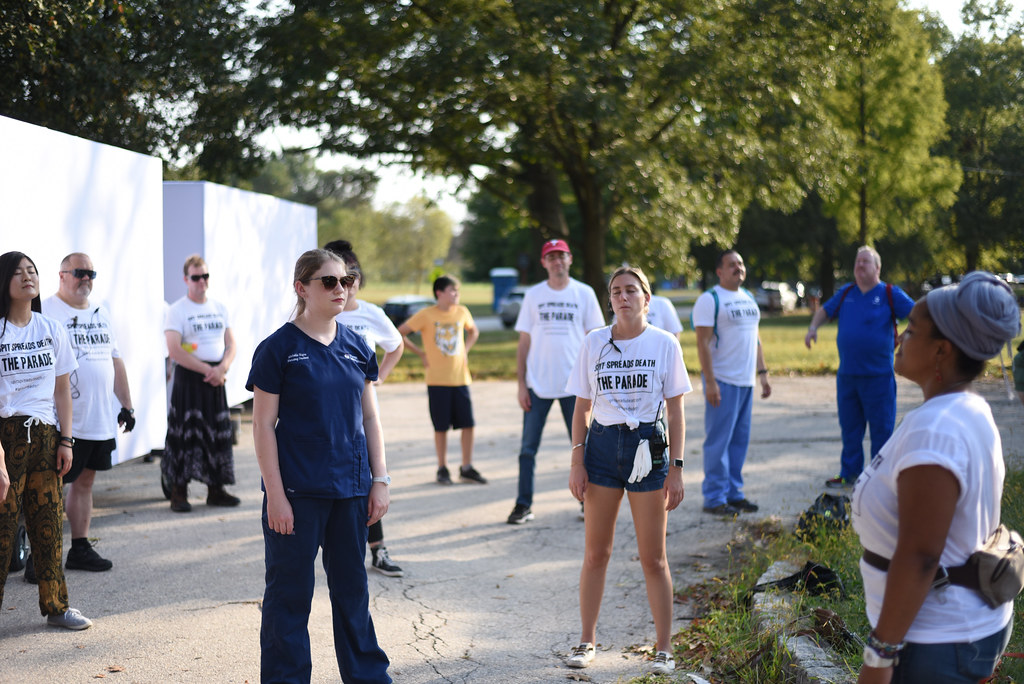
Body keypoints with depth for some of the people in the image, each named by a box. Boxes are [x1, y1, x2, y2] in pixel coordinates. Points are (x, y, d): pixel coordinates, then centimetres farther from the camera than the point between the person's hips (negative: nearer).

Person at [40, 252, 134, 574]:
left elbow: (115, 360, 22)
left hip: (101, 421, 7)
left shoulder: (100, 314, 17)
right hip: (65, 423, -7)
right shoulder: (47, 312, -8)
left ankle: (80, 549, 20)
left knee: (85, 481, 13)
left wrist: (126, 404, 17)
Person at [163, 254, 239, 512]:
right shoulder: (177, 310, -4)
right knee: (184, 434, -6)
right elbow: (174, 350, -14)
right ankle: (178, 493, 0)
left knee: (218, 434, 7)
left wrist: (222, 368, -10)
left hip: (216, 378, 5)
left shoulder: (220, 308, 13)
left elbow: (230, 344, 11)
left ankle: (216, 491, 16)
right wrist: (207, 369, -17)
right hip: (188, 378, -5)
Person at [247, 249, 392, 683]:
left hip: (350, 490, 5)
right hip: (297, 492, -5)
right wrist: (275, 494, -12)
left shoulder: (355, 347, 7)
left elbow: (369, 418, 12)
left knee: (352, 588, 15)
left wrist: (380, 481, 7)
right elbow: (263, 426, -8)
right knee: (290, 593, 4)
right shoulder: (278, 349, -7)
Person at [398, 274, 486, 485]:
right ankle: (442, 469, 14)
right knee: (441, 427, 2)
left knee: (468, 424, 1)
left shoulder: (462, 312, 5)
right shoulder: (426, 315, -6)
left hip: (461, 378, 3)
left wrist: (465, 350, 10)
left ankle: (467, 468, 12)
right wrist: (420, 353, -2)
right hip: (437, 380, -3)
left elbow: (473, 331, 25)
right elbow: (399, 333, -1)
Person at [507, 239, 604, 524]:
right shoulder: (533, 295, 6)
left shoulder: (584, 294, 4)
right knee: (528, 447, 1)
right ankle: (523, 505, 8)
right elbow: (524, 343, 6)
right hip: (538, 384, 1)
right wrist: (521, 385, 0)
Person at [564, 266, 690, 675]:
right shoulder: (594, 344, 4)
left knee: (653, 558, 2)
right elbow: (582, 407, 8)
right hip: (602, 446, 2)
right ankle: (587, 641, 20)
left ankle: (663, 648, 12)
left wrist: (675, 468, -4)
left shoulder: (664, 344, -1)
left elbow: (675, 411, 1)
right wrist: (576, 461, 0)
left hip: (648, 447, -2)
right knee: (595, 553, 7)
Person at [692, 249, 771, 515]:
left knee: (740, 439, 10)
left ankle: (734, 492, 18)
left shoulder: (749, 299, 16)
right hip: (722, 381, -7)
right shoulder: (709, 300, -8)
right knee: (718, 440, -5)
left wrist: (763, 373, 16)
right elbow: (703, 343, -14)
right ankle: (714, 498, 0)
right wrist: (710, 382, -19)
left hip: (746, 381, 8)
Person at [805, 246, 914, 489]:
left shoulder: (890, 294, -3)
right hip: (847, 375, 5)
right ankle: (849, 473, 23)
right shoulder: (846, 293, 10)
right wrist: (813, 327, 6)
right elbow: (825, 311, 23)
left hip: (878, 376, -5)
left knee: (881, 428, 0)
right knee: (849, 428, 13)